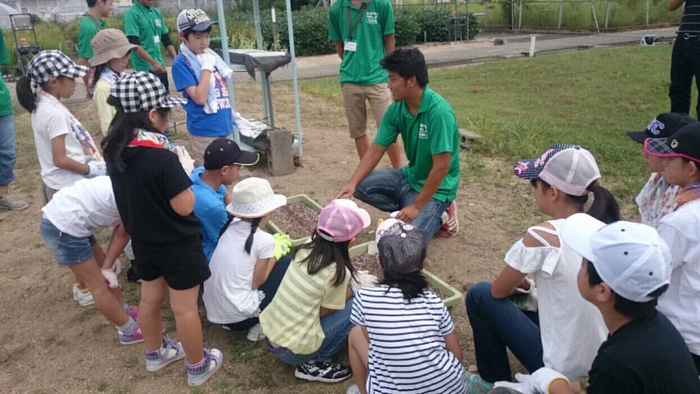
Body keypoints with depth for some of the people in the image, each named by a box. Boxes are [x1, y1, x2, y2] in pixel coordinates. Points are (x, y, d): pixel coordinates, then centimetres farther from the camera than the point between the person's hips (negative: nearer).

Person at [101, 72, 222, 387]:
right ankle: (197, 367, 27)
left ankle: (155, 353, 45)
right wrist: (184, 169, -11)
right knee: (185, 308, 8)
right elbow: (184, 206, -23)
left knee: (150, 298, 23)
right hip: (177, 245, -7)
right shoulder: (162, 157, -29)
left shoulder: (115, 149, -5)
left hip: (143, 241, 7)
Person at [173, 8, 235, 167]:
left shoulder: (211, 55, 8)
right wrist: (206, 66, -19)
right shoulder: (181, 63, -12)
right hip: (204, 131, -7)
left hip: (225, 126, 7)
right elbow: (200, 98, -20)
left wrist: (227, 110, 11)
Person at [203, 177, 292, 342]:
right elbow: (257, 283, -7)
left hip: (212, 310, 7)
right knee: (286, 263, 6)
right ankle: (262, 322, 8)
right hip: (237, 317, -7)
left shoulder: (230, 226, 2)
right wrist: (276, 253, 4)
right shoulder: (265, 240, -16)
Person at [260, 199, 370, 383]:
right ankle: (314, 364, 5)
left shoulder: (306, 250, -3)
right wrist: (352, 290, 3)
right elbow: (324, 311, -7)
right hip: (291, 351, -7)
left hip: (269, 331, 7)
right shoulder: (337, 272, -22)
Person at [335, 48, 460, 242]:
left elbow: (441, 167, -26)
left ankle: (437, 214, 7)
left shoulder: (438, 112, -27)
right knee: (361, 186, -5)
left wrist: (417, 206, -22)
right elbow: (375, 151, -2)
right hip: (409, 177, 7)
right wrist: (352, 183, -16)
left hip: (436, 188, -7)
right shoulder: (396, 109, -6)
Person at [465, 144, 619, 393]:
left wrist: (517, 282, 12)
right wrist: (523, 283, 16)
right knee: (524, 300, 25)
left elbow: (498, 291, -9)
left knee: (479, 295, 5)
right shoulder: (607, 227, -5)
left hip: (562, 366, -7)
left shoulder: (543, 236, -25)